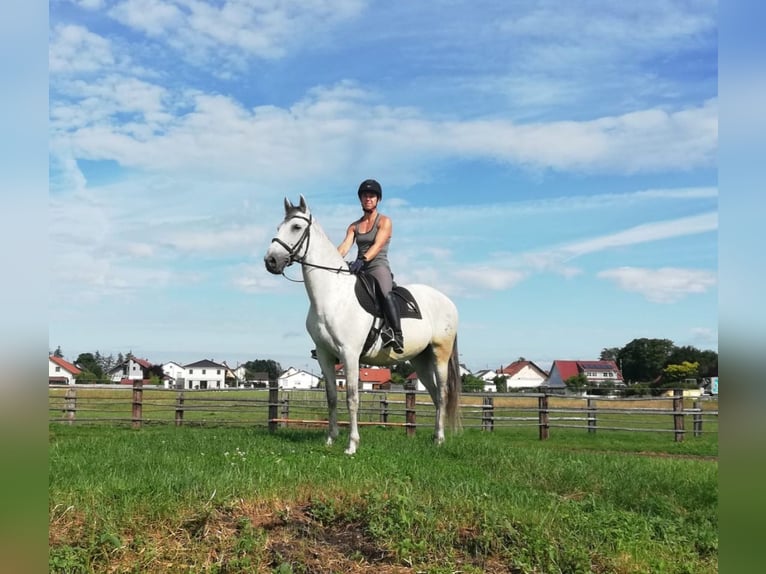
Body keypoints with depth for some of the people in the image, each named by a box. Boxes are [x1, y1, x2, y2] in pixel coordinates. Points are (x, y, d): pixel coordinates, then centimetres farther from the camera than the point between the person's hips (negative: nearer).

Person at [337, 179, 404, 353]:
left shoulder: (385, 221, 3)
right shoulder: (354, 226, 18)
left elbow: (377, 245, -13)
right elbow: (345, 246, 2)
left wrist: (362, 260, -32)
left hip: (379, 267, -7)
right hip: (359, 271, 7)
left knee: (385, 294, -35)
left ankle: (398, 337, -43)